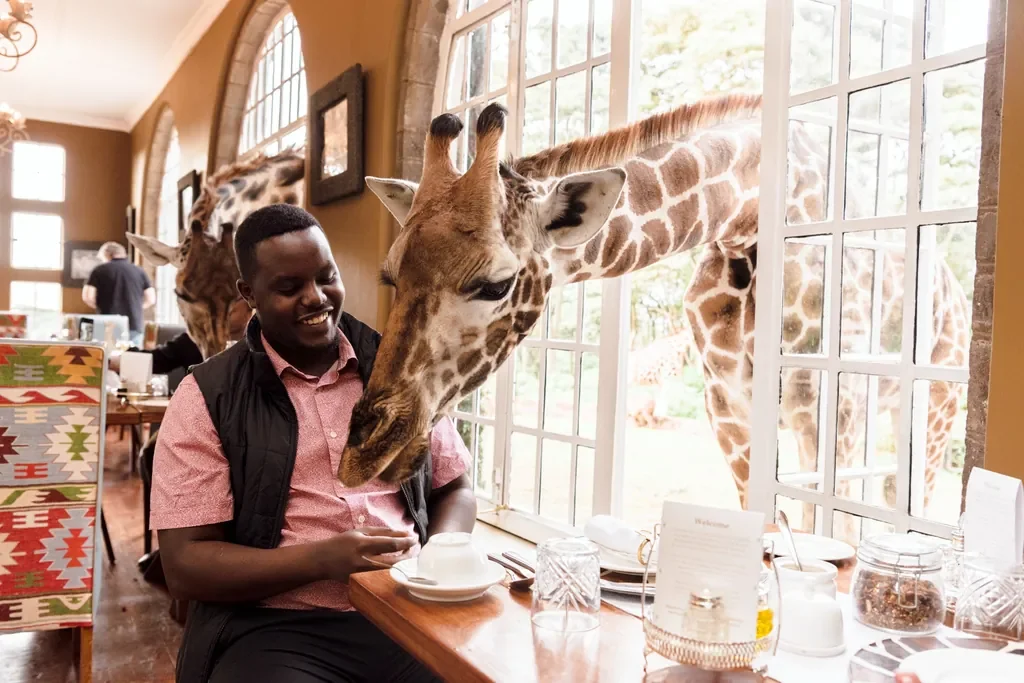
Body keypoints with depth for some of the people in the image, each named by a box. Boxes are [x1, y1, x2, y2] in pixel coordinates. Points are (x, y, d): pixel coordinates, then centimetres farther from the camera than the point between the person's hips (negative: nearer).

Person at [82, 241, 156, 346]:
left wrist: (100, 308, 15)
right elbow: (151, 299, 5)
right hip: (134, 326, 2)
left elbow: (87, 297, -3)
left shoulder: (100, 270, 3)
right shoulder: (139, 271, 8)